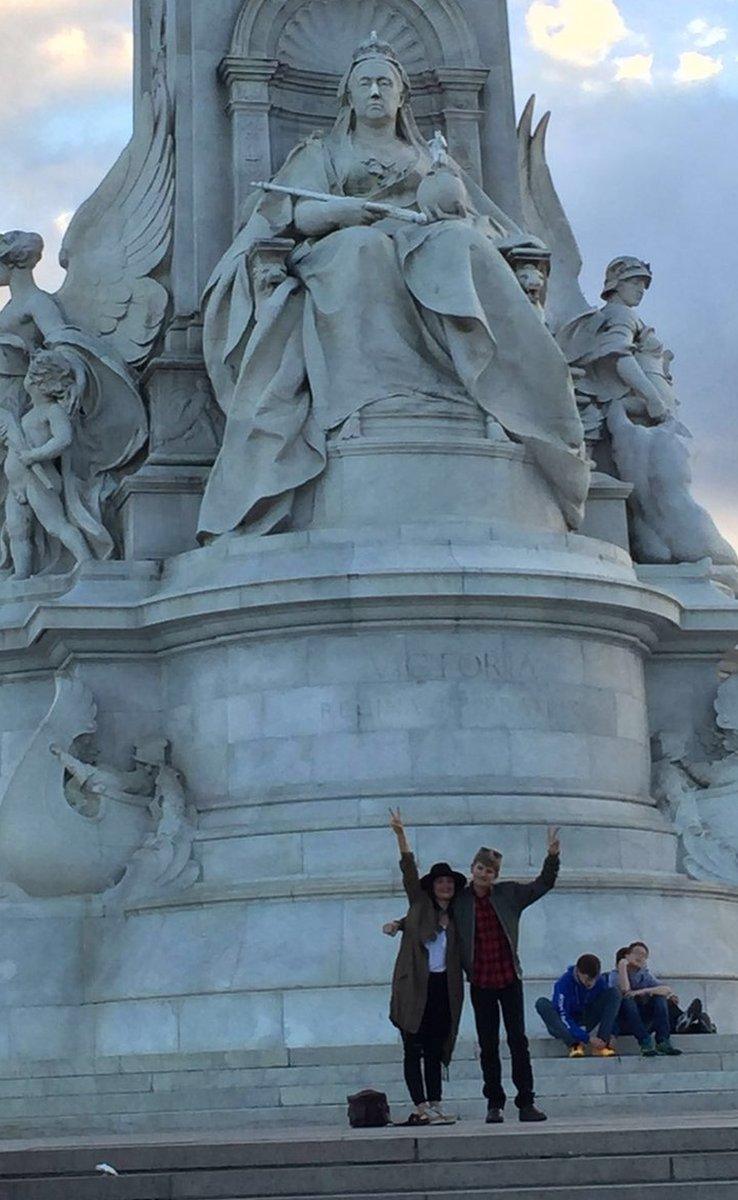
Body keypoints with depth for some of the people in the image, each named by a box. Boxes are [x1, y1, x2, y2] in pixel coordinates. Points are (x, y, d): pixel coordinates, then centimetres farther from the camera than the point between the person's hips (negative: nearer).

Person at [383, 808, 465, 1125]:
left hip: (443, 988, 4)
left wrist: (398, 924, 3)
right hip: (415, 986, -4)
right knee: (414, 1049, -5)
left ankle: (435, 1107, 10)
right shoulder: (421, 905, 6)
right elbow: (409, 871, -4)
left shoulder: (454, 916, 16)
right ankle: (420, 1107, -6)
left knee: (435, 1050, 7)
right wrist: (400, 835, -14)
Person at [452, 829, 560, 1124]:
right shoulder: (459, 901, -1)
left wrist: (552, 855, -4)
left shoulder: (508, 894, 3)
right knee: (488, 1046, 5)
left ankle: (526, 1103, 3)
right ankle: (494, 1104, 12)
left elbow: (543, 885, 8)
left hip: (509, 978, 1)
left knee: (518, 1041, 0)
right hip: (480, 983, 0)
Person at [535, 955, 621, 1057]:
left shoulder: (601, 982, -13)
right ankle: (574, 1045, -38)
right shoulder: (564, 982, -25)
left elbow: (610, 1008, -6)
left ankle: (601, 1044, -25)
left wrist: (609, 1033, -22)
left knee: (614, 992, -14)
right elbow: (563, 1016, -28)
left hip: (585, 1024, 3)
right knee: (542, 1004, -32)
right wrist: (587, 1038, -34)